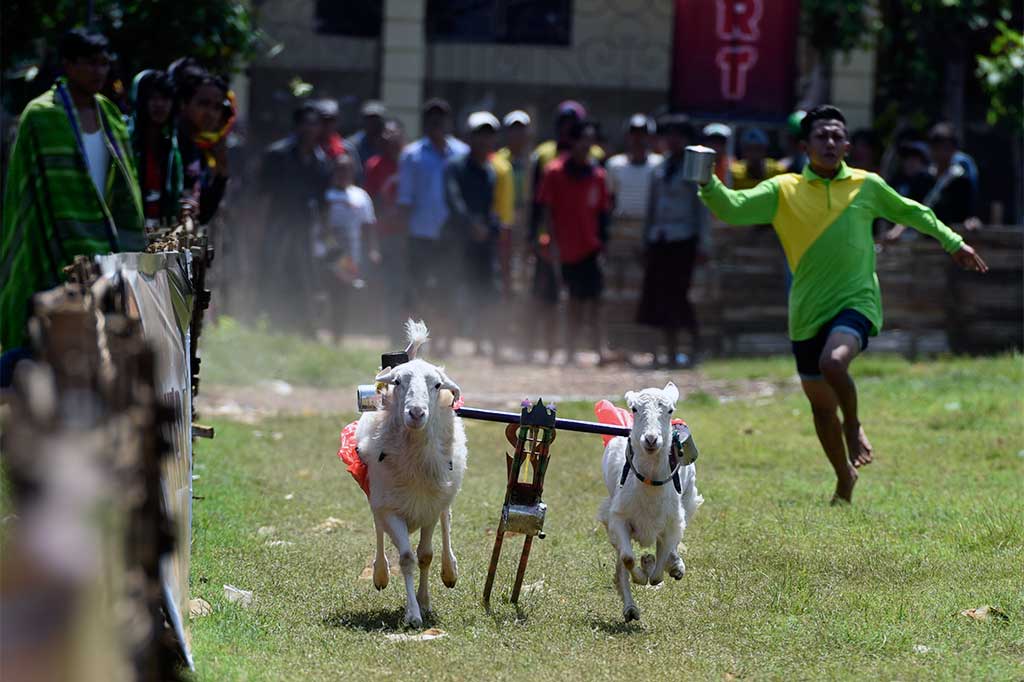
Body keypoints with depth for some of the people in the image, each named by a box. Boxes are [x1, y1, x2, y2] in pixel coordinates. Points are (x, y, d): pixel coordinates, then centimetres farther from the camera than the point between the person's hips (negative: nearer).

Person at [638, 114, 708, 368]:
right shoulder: (660, 170, 16)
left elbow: (703, 208, -3)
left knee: (677, 296, -13)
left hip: (684, 240, -6)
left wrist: (703, 245, -9)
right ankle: (671, 353, 6)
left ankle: (697, 345, 0)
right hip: (660, 240, 6)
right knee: (660, 297, 1)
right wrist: (646, 243, 16)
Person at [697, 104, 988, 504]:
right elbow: (733, 209, -12)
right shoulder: (783, 190, 0)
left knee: (833, 362, -32)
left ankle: (854, 426, -3)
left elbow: (910, 212, 21)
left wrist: (953, 242, 28)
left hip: (856, 302, -2)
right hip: (807, 313, 2)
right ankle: (845, 478, 33)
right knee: (821, 404, 10)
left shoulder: (867, 186, 4)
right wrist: (709, 184, -32)